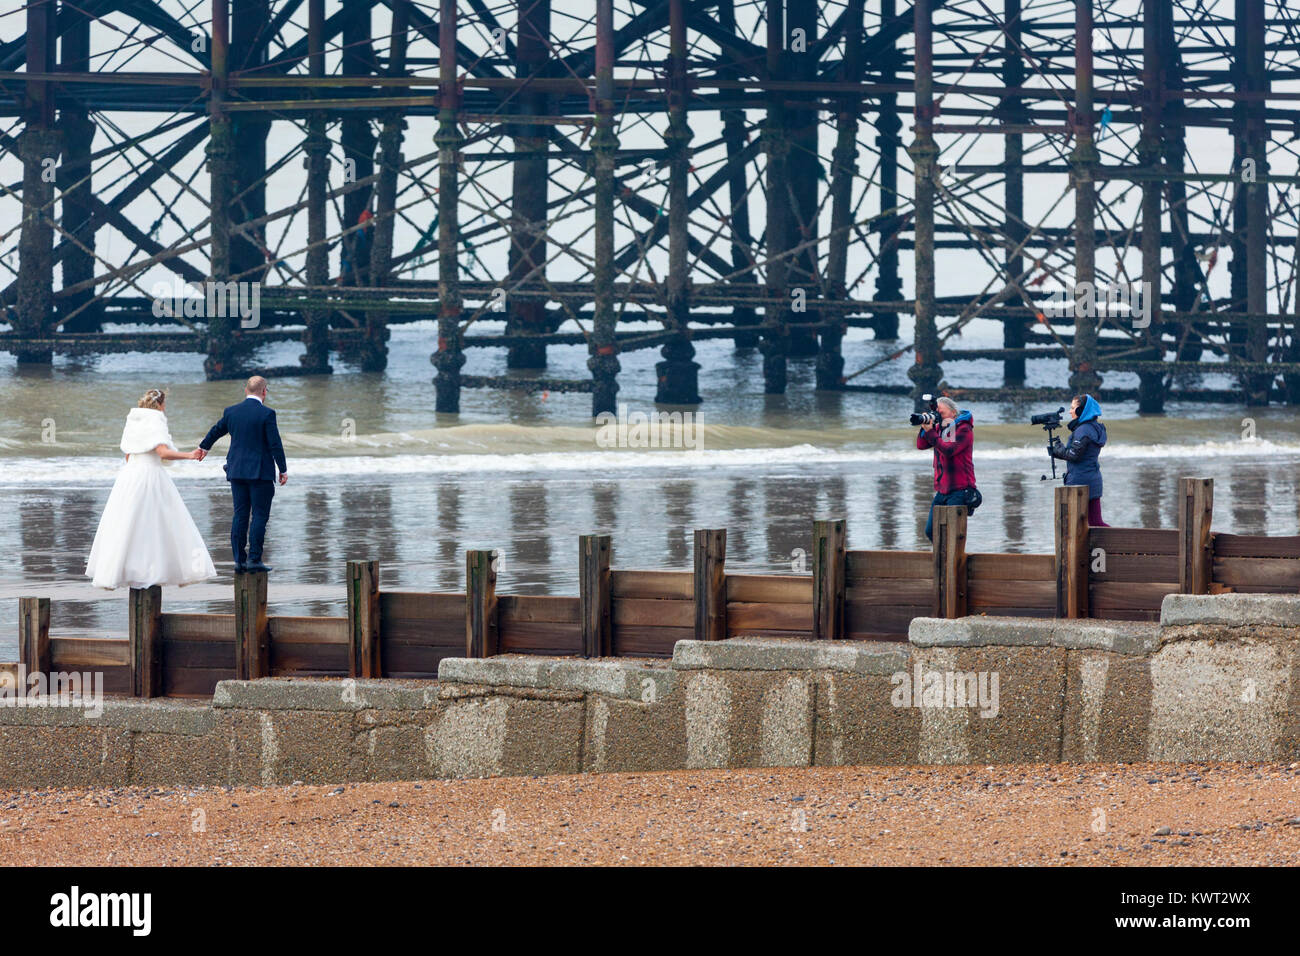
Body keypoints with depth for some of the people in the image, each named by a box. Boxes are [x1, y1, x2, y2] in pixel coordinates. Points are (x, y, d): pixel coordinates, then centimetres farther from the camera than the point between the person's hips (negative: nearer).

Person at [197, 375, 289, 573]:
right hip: (261, 473, -5)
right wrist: (283, 470, -2)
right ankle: (254, 559, -6)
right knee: (259, 515, -1)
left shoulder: (231, 412, 5)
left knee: (240, 515, 8)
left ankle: (239, 560, 6)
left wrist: (204, 447, 41)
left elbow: (215, 431, 21)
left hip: (237, 471, 5)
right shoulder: (266, 414, -10)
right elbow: (275, 444, -11)